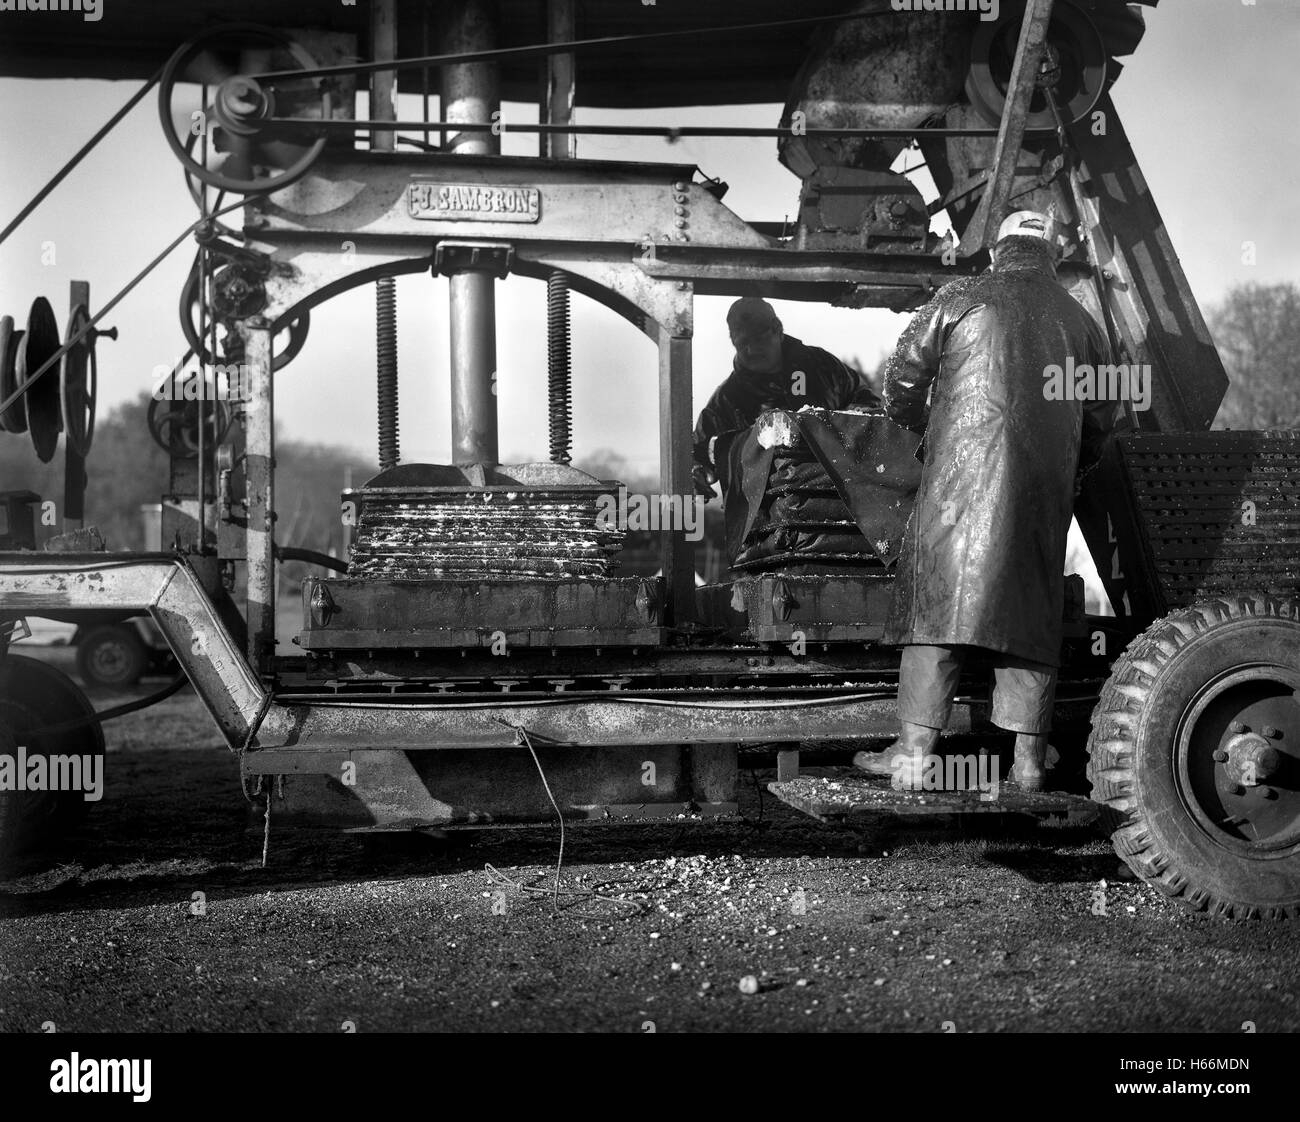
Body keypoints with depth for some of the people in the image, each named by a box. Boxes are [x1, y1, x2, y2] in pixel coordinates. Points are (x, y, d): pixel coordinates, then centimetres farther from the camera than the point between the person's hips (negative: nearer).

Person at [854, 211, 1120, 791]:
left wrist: (918, 427, 24)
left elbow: (903, 374, 6)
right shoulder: (1080, 320, 16)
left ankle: (914, 750, -5)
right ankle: (1028, 757, 7)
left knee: (936, 600, -2)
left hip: (963, 468, -3)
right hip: (1045, 489, 3)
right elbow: (1101, 420, 18)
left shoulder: (963, 297, 5)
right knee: (1033, 608, 7)